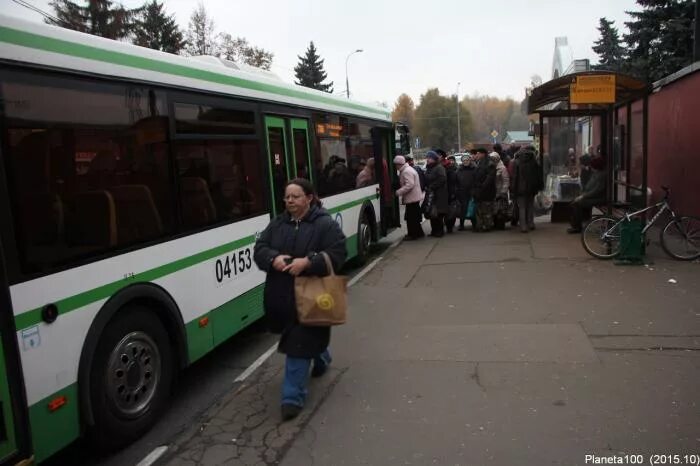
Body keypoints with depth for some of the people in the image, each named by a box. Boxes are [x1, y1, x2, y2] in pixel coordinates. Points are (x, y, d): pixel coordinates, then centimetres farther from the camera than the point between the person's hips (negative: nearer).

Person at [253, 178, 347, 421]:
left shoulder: (325, 224, -8)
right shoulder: (277, 223, 9)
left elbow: (337, 255, -15)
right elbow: (259, 249, 5)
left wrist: (306, 262, -26)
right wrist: (274, 259, -18)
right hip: (281, 294, 6)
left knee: (299, 344, -4)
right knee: (307, 338, 23)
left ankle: (293, 397, 4)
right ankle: (321, 357, 55)